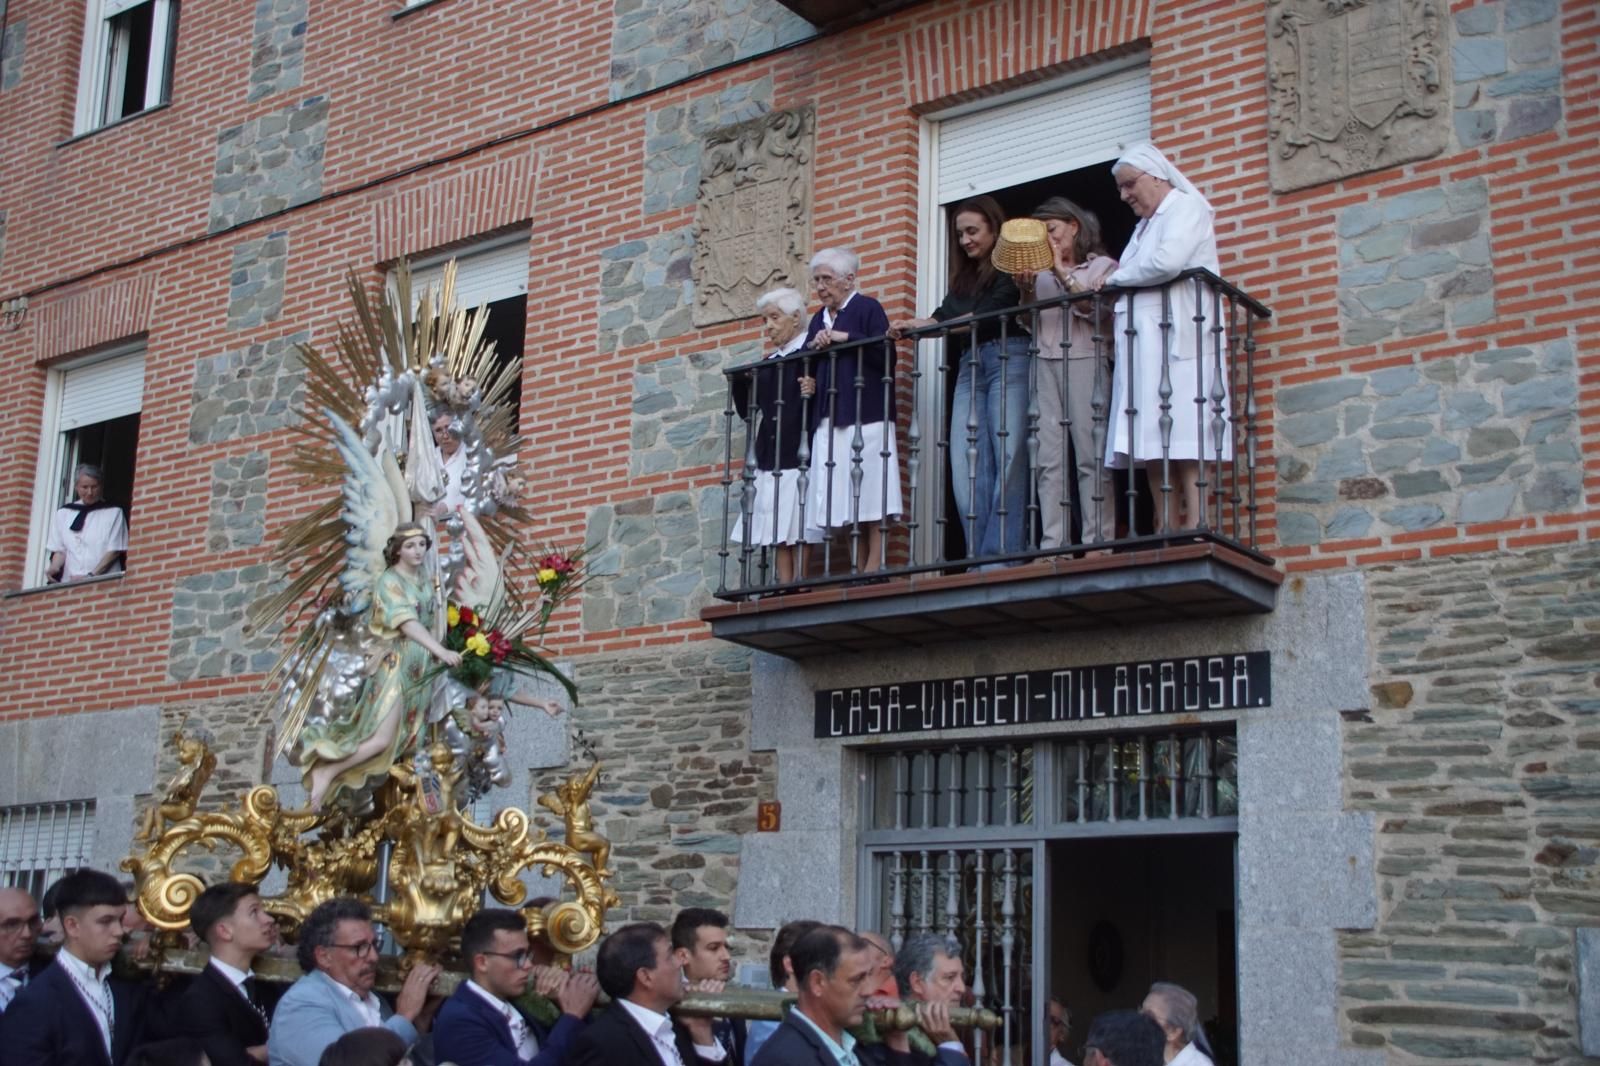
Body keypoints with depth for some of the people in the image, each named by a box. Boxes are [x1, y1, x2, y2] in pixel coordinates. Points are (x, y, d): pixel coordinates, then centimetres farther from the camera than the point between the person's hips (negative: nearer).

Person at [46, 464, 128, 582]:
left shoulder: (114, 512, 5)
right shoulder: (63, 513, 17)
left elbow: (114, 550, 2)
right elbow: (59, 549, 18)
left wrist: (91, 575, -8)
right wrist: (54, 566, -3)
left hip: (102, 583, -3)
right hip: (69, 583, 3)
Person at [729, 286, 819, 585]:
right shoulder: (767, 364, 18)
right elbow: (748, 411, 19)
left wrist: (814, 393, -26)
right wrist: (739, 383, 4)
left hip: (797, 456, -6)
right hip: (770, 457, 6)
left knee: (796, 533, -8)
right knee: (779, 534, 2)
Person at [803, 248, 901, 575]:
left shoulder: (868, 308, 0)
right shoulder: (819, 319, 20)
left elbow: (885, 355, -12)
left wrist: (846, 338, -12)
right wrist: (813, 346, 0)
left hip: (865, 417, -7)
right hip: (829, 421, 7)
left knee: (870, 502, -8)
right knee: (844, 506, 3)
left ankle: (872, 569, -8)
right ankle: (857, 571, 5)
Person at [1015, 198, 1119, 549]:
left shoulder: (1102, 265, 10)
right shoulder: (1042, 273, 20)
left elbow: (1096, 309, -5)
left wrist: (1063, 273, -8)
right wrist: (1026, 290, 1)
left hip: (1085, 361, -4)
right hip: (1045, 365, 4)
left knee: (1091, 457, -9)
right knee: (1049, 460, -5)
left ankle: (1097, 543, -10)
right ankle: (1053, 545, -8)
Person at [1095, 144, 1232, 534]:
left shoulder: (1187, 207, 1)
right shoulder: (1146, 225, 28)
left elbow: (1167, 262, -17)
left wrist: (1115, 277, -4)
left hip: (1178, 341, -8)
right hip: (1144, 347, 8)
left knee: (1184, 440, -13)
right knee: (1150, 443, -1)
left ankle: (1194, 527, -16)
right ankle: (1165, 533, -3)